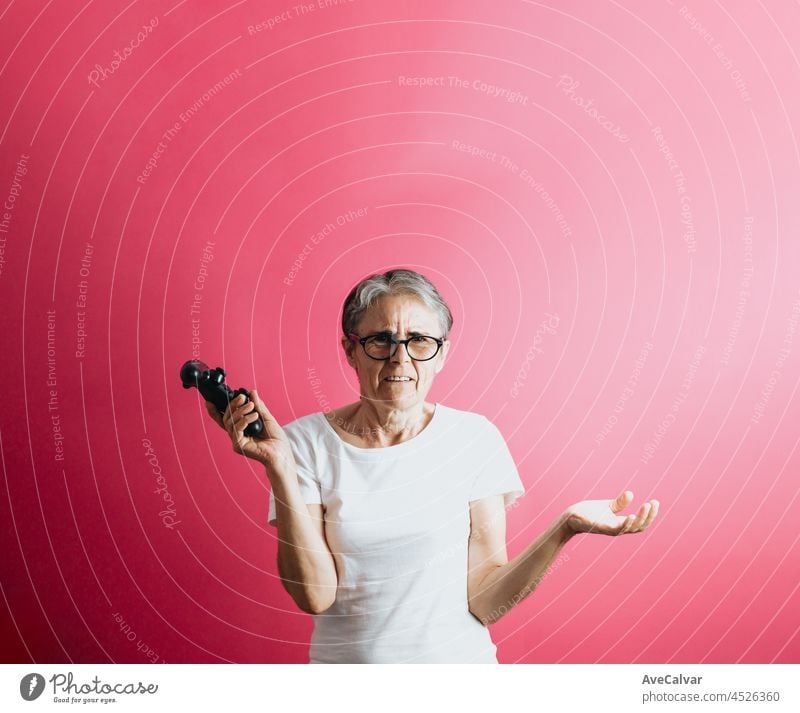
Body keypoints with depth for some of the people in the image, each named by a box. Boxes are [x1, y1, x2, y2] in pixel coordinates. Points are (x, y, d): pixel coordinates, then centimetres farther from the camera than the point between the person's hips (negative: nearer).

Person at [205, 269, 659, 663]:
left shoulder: (473, 437, -9)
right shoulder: (307, 443, -9)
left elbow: (485, 603, -8)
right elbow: (315, 595, -14)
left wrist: (565, 529, -22)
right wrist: (279, 466, -21)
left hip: (459, 658, 1)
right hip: (345, 659, 0)